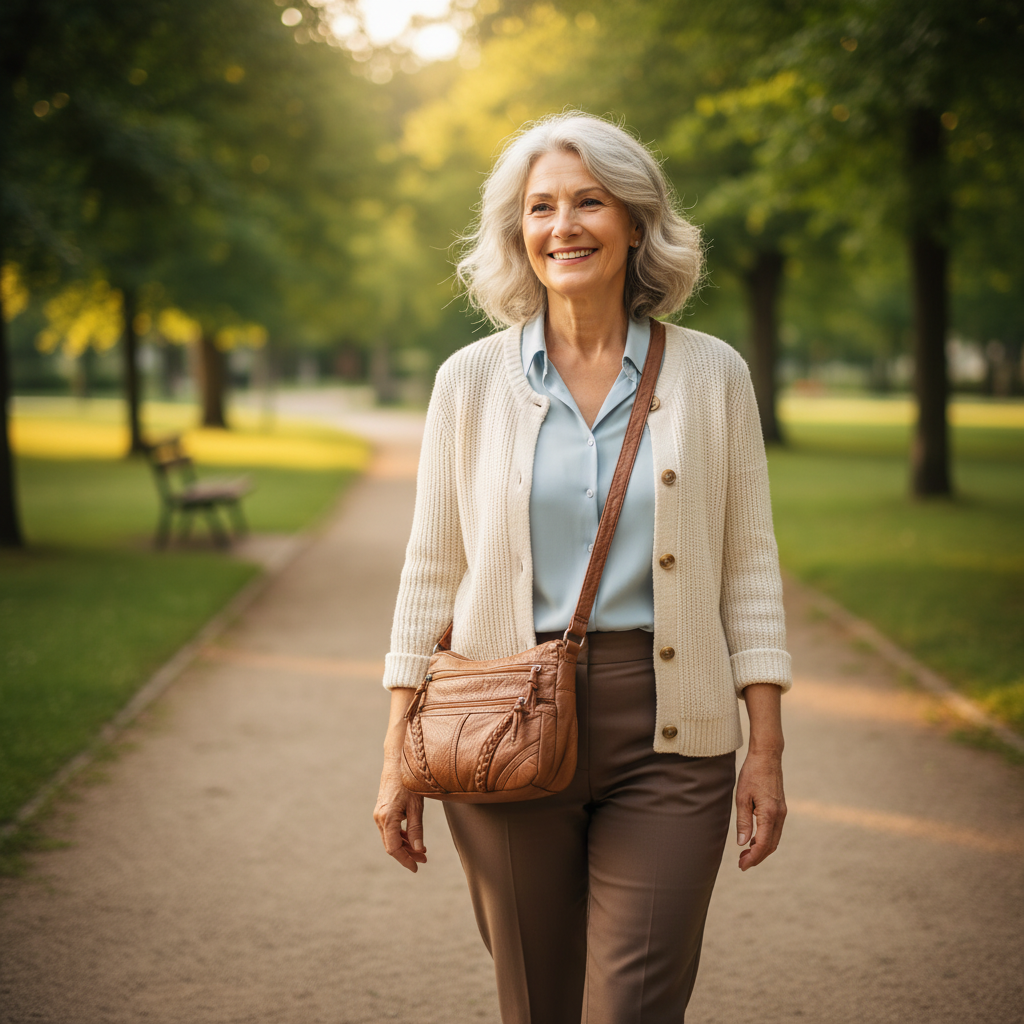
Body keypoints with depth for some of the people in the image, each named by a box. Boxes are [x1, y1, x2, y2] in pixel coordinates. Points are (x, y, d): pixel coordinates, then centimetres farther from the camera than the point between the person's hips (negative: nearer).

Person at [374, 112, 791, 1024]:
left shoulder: (712, 375, 3)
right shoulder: (472, 379, 3)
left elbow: (749, 569, 5)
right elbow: (432, 571, 6)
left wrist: (767, 752, 1)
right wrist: (399, 757, 3)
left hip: (669, 732, -1)